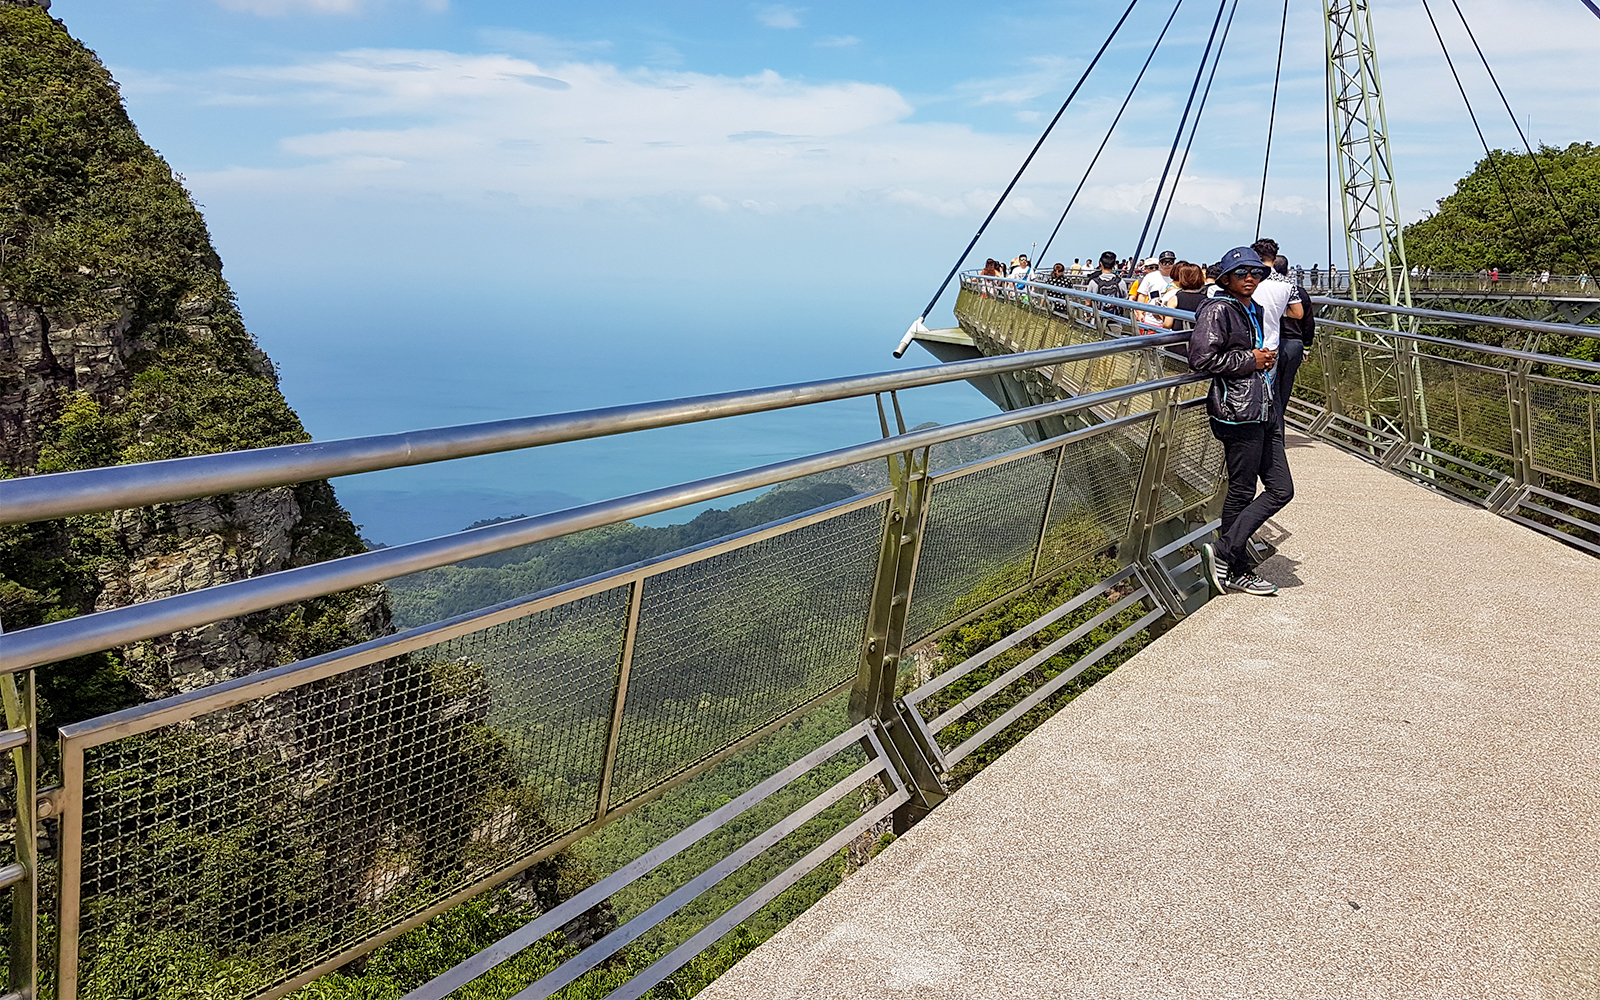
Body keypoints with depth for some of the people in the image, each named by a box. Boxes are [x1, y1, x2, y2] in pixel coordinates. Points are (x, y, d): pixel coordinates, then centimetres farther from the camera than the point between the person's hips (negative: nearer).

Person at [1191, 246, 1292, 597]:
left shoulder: (1254, 311, 18)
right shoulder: (1218, 310, -10)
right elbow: (1201, 358, -20)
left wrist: (1266, 359, 16)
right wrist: (1249, 360, -14)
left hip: (1262, 410, 10)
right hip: (1238, 411, -9)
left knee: (1281, 489, 7)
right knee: (1242, 491, 0)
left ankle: (1224, 549, 9)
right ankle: (1236, 570, 14)